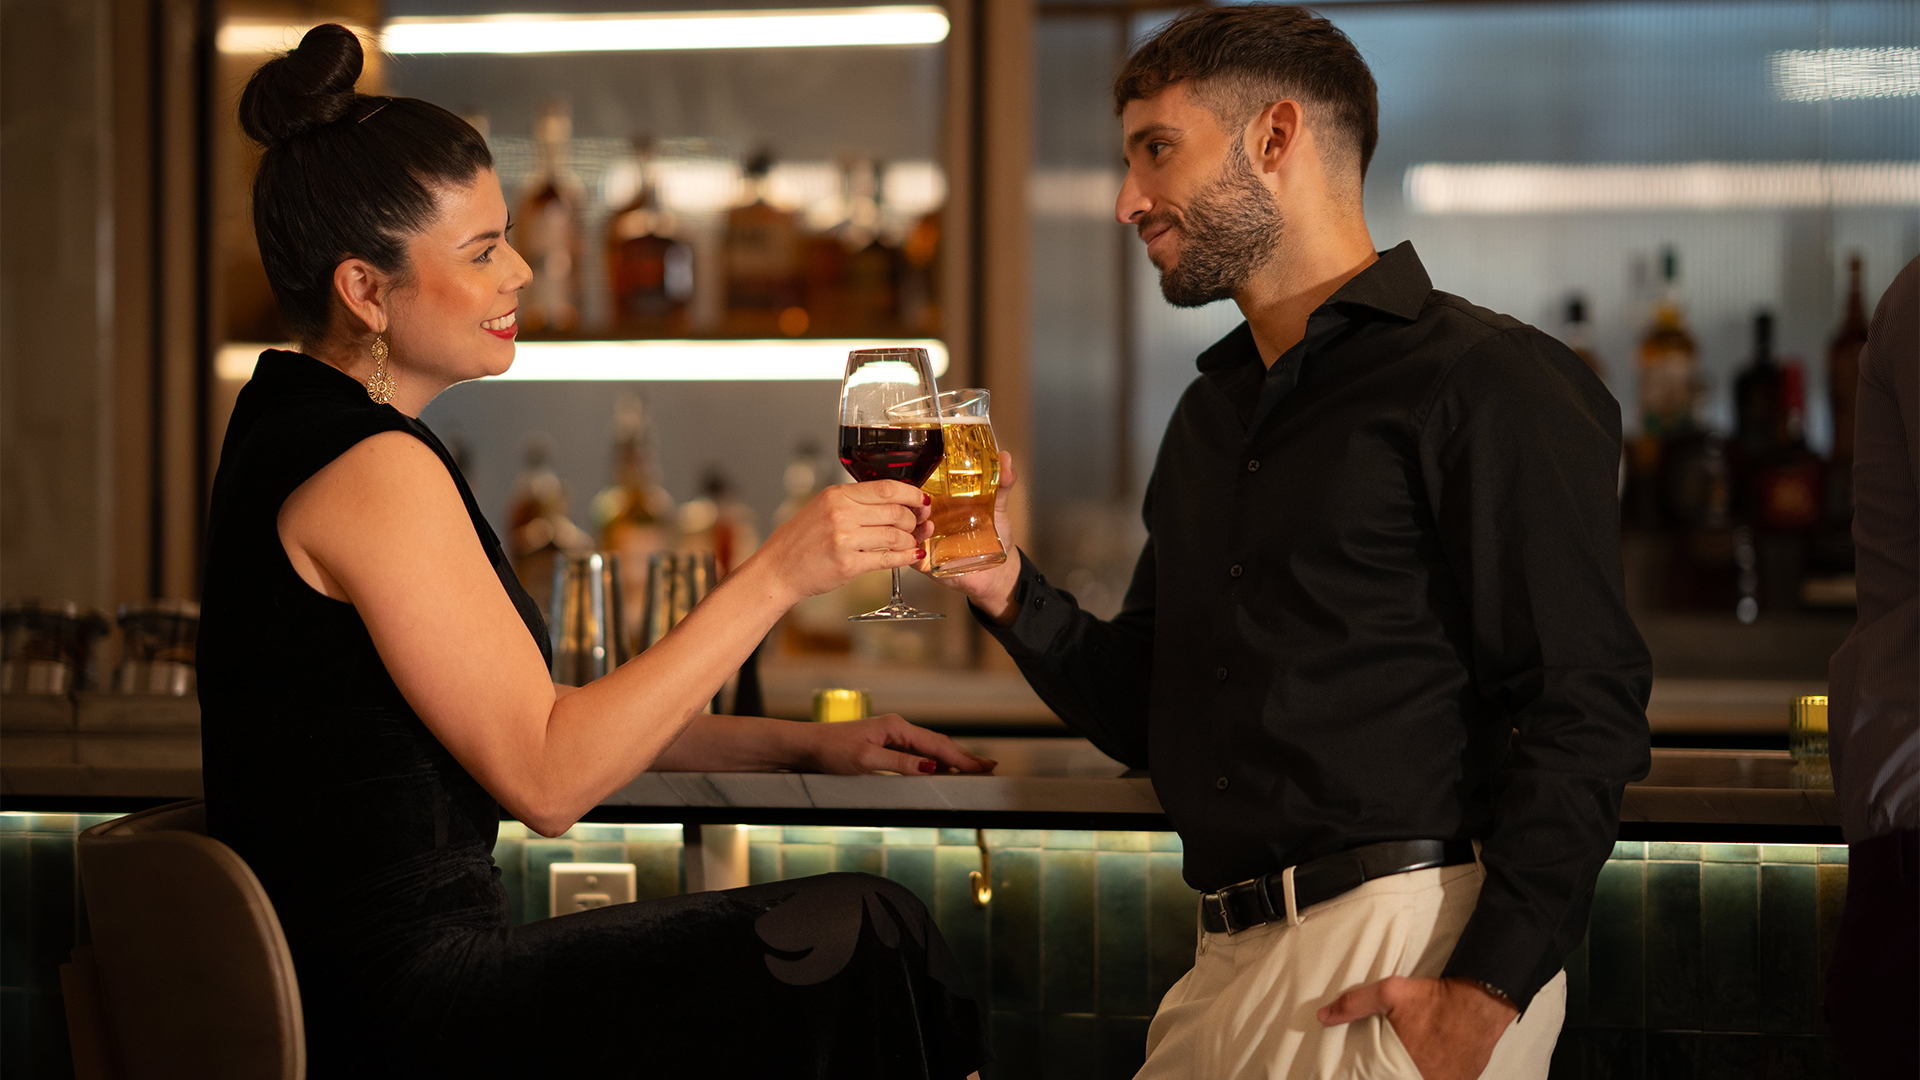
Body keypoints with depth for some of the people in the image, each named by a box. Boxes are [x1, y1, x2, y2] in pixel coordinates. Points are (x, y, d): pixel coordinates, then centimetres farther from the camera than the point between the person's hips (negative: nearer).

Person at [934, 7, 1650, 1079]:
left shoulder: (1486, 379, -6)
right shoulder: (1212, 415, 20)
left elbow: (1582, 709, -14)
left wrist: (1488, 991, -22)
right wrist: (1013, 595, 3)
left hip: (1410, 958, -7)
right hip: (1232, 959, 7)